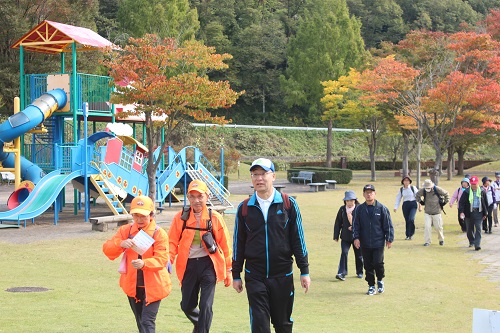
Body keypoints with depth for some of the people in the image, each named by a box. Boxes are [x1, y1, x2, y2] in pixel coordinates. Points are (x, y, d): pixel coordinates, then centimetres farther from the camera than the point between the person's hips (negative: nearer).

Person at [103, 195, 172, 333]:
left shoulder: (159, 233, -11)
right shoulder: (126, 230, 1)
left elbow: (162, 259, -19)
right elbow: (107, 249, -2)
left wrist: (144, 263, -37)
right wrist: (120, 244, -24)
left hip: (153, 286, -5)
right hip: (133, 285, 5)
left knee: (147, 322, -12)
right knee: (140, 322, 19)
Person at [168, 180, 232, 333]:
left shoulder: (215, 218, -3)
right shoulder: (181, 217, 0)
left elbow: (225, 245, 2)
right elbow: (173, 242, -2)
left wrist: (228, 271, 4)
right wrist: (168, 260, -19)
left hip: (208, 264, -2)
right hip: (188, 265, 2)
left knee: (205, 306, -9)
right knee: (187, 306, 13)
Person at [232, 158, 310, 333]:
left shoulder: (289, 204, 0)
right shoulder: (244, 208, 4)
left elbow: (298, 239, 2)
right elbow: (238, 244, 9)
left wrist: (304, 271, 0)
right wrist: (236, 275, 10)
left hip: (283, 275, 0)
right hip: (255, 277, 0)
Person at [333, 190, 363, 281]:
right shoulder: (342, 209, 3)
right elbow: (338, 223, 7)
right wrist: (336, 236, 6)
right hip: (345, 236, 1)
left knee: (358, 255, 10)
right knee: (344, 253, -11)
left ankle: (359, 272, 28)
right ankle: (341, 273, -13)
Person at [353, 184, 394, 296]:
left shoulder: (382, 208, -2)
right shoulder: (359, 209, 4)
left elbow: (388, 225, 1)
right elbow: (355, 225, 6)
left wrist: (389, 239, -1)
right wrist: (356, 237, -6)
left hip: (378, 242, -2)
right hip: (365, 244, 2)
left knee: (378, 263, -10)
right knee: (368, 265, 6)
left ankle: (380, 280, 17)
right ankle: (371, 286, 17)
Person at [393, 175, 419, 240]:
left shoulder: (413, 188, -2)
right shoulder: (401, 189, 6)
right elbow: (398, 199, 10)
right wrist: (395, 207, 1)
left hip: (413, 204, -3)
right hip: (405, 205, 3)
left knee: (411, 219, -19)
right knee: (407, 220, 2)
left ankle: (411, 234, -2)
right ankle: (408, 235, 14)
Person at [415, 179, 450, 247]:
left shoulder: (437, 189, -14)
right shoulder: (423, 190, -7)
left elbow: (446, 194, 2)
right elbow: (417, 195, 14)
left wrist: (444, 203, -1)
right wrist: (421, 202, 6)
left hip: (437, 212, -2)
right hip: (427, 212, 2)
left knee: (438, 227, 5)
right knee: (427, 227, -9)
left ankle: (441, 239, 29)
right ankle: (427, 241, 0)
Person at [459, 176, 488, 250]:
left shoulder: (482, 192, 2)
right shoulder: (466, 192, -3)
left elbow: (485, 203, 11)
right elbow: (461, 202, -4)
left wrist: (485, 213, 10)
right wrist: (461, 212, -17)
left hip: (479, 213, -1)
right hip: (469, 213, 1)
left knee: (478, 229, -9)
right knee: (469, 229, 11)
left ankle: (477, 244, -11)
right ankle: (471, 242, 33)